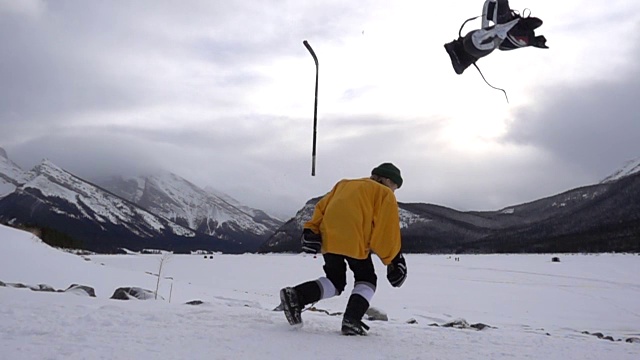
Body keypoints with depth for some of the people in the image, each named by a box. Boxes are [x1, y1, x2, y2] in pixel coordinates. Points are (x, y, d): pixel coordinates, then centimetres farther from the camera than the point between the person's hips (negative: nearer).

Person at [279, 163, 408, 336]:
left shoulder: (344, 184, 31)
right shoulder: (384, 194, 14)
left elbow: (322, 206, 18)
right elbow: (388, 229, 3)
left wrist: (312, 230, 11)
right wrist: (393, 259, 5)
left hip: (328, 239, 5)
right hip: (354, 241, -5)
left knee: (335, 281, 18)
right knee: (367, 280, 15)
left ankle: (296, 296, -1)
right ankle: (352, 320, -4)